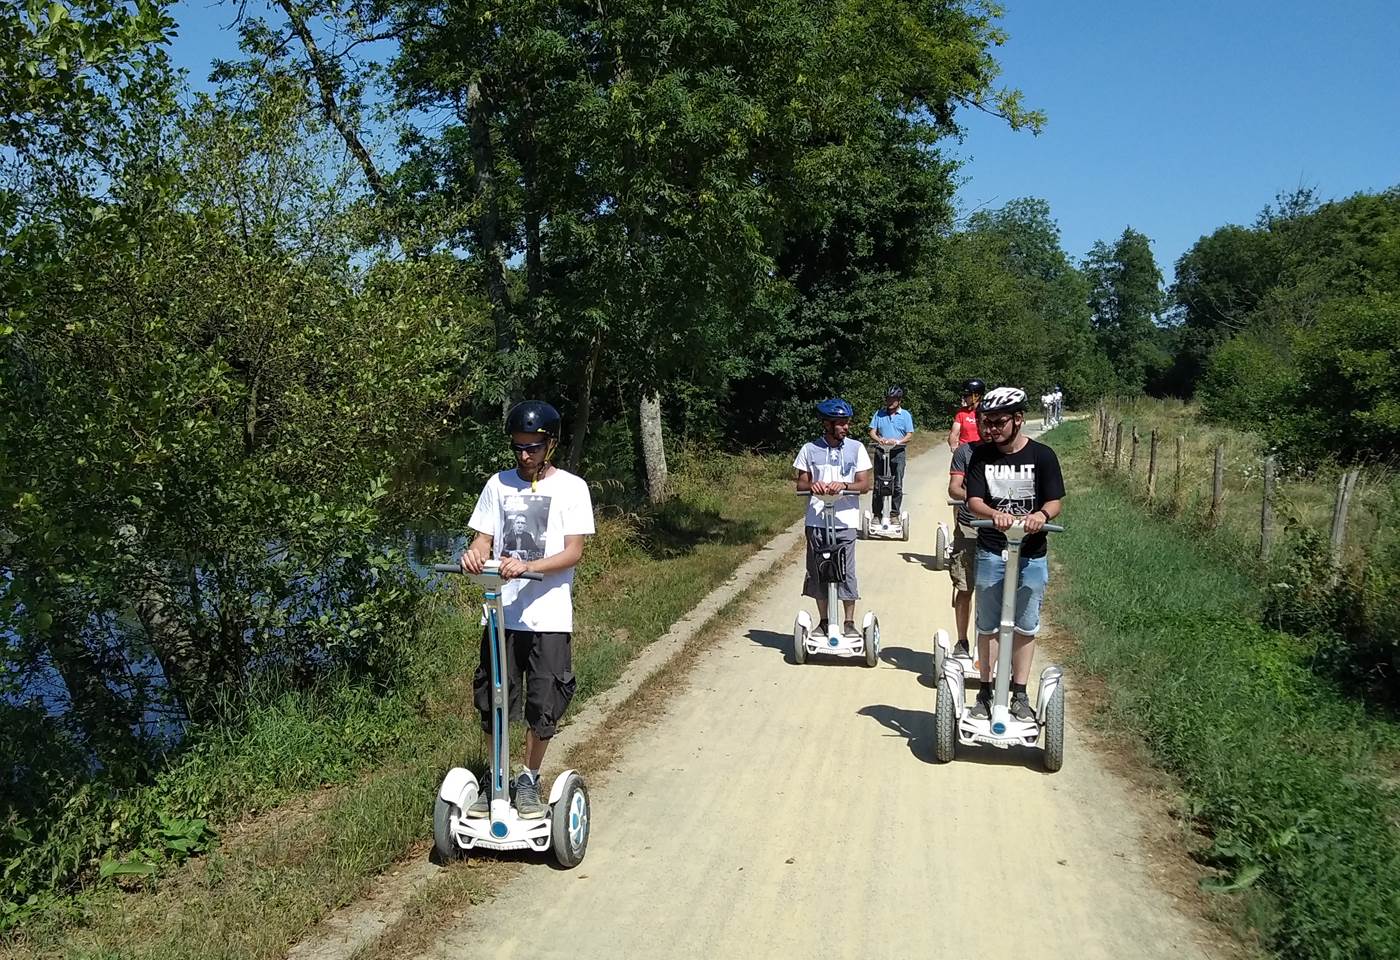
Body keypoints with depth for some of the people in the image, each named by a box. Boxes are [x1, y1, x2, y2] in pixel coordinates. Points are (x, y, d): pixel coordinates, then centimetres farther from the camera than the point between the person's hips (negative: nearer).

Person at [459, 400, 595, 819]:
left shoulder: (571, 487, -2)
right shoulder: (498, 484, 7)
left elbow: (573, 551, -9)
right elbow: (484, 539, 6)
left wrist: (527, 566, -25)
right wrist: (475, 555, -19)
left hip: (548, 615, -2)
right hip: (501, 612, 3)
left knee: (544, 706, 4)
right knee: (494, 702, 7)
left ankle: (530, 779, 24)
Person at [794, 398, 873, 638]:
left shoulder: (856, 448, 2)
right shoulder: (810, 449, 3)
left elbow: (864, 484, 0)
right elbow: (800, 484, 6)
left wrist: (844, 485, -19)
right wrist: (812, 485, -17)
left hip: (845, 521, -1)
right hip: (816, 521, 1)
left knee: (846, 572, -3)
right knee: (818, 572, 7)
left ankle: (850, 622, 9)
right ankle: (823, 621, 20)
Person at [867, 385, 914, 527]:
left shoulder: (906, 415, 4)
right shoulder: (879, 413, 7)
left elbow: (910, 435, -1)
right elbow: (872, 432, 5)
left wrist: (898, 441, -19)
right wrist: (879, 439, -18)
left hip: (898, 453, 0)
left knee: (897, 486, 2)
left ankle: (895, 514, 11)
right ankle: (877, 514, 7)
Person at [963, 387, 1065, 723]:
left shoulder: (1042, 455, -4)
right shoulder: (981, 456, -1)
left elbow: (1055, 501, -6)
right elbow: (974, 501, -9)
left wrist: (1041, 514, -30)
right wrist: (995, 514, -32)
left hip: (1031, 555, -1)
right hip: (991, 553, 1)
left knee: (1025, 628, 8)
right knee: (987, 627, 8)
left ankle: (1020, 694, 19)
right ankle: (985, 690, 21)